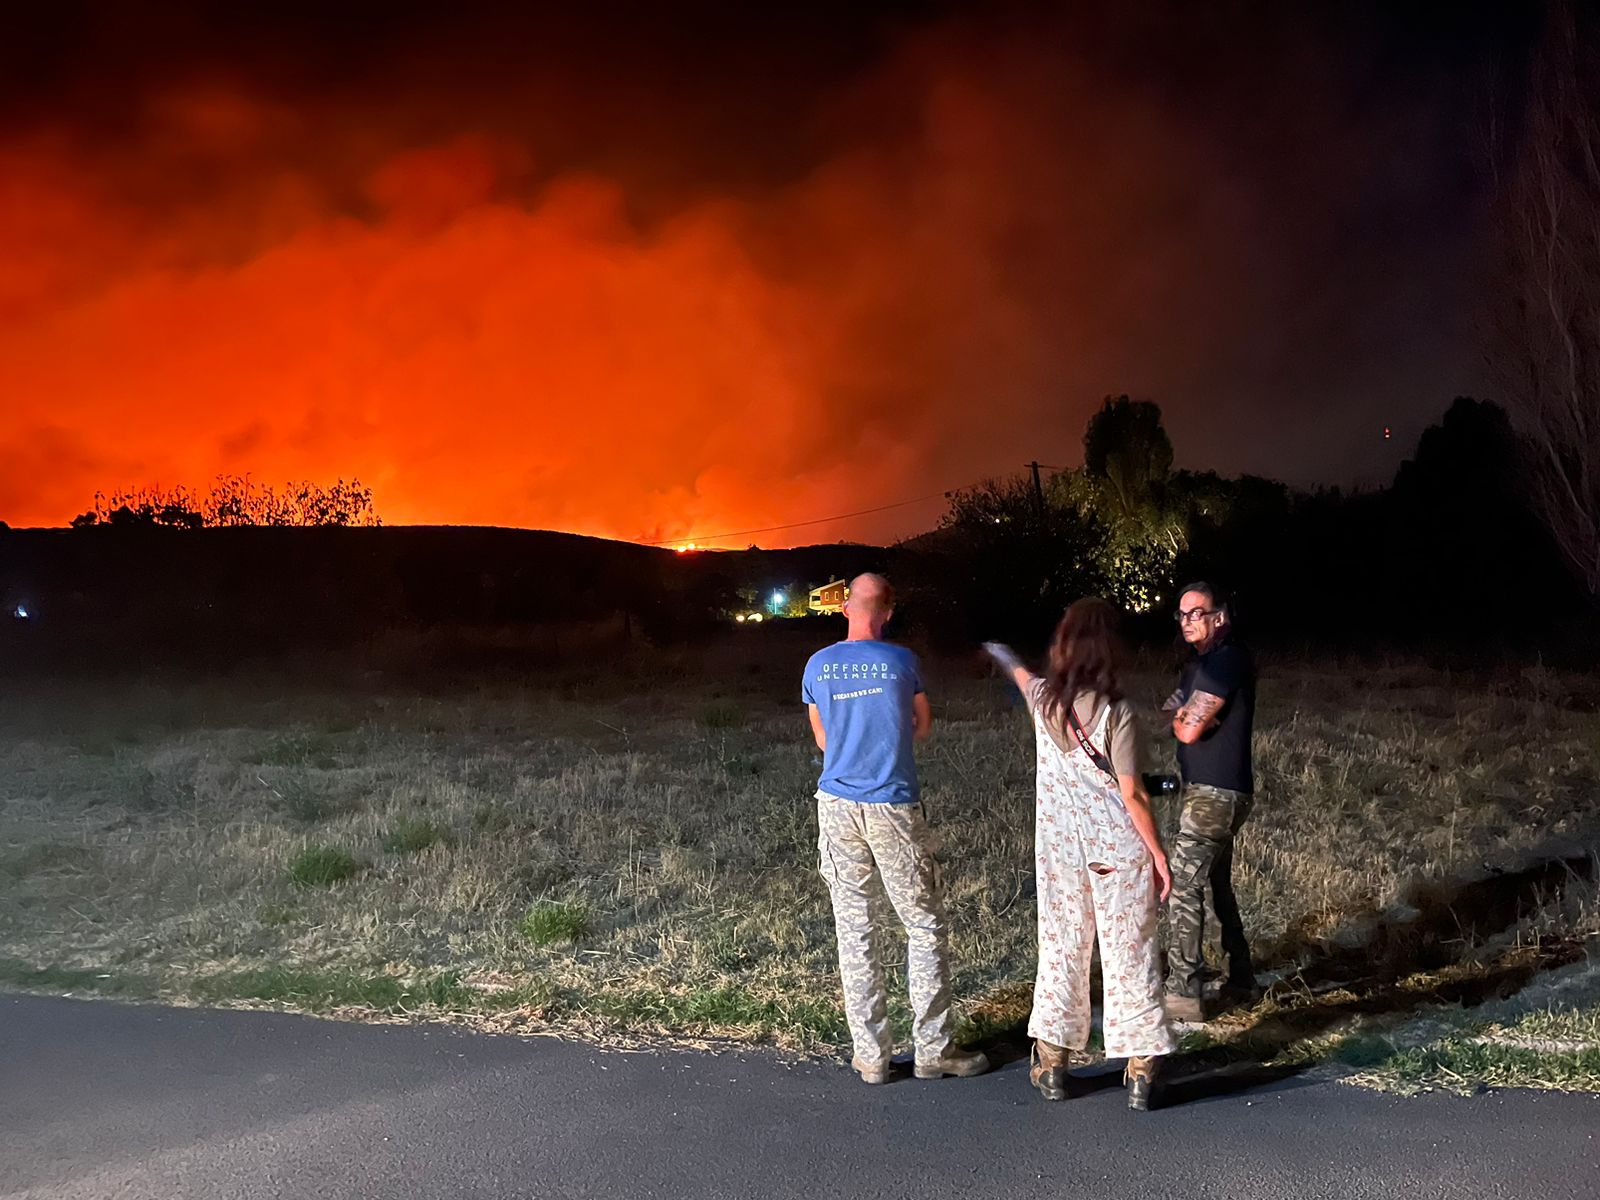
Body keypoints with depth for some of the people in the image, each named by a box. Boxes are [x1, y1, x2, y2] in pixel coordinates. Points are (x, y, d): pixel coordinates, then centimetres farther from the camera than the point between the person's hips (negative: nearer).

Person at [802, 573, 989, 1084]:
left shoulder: (818, 666, 2)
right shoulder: (900, 660, -5)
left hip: (838, 806, 3)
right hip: (893, 808, -3)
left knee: (854, 930, 8)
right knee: (925, 926, 8)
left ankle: (870, 1056, 13)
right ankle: (933, 1049, 12)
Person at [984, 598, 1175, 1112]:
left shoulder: (1043, 698, 0)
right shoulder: (1116, 712, -13)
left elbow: (1023, 677, 25)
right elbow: (1131, 794, -11)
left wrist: (1003, 657, 48)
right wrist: (1158, 853, -1)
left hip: (1059, 846, 3)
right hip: (1119, 847, -3)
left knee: (1061, 948, 13)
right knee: (1130, 954, 5)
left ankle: (1052, 1064, 20)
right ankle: (1141, 1070, 10)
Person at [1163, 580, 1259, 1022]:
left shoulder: (1226, 661, -18)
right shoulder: (1200, 662, 14)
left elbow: (1187, 731, -21)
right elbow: (1176, 710, 15)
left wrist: (1181, 718, 2)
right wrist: (1184, 712, -8)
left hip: (1215, 794, -11)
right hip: (1210, 789, 11)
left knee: (1183, 886, -13)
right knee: (1217, 885, 20)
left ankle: (1184, 993, -11)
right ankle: (1240, 978, 31)